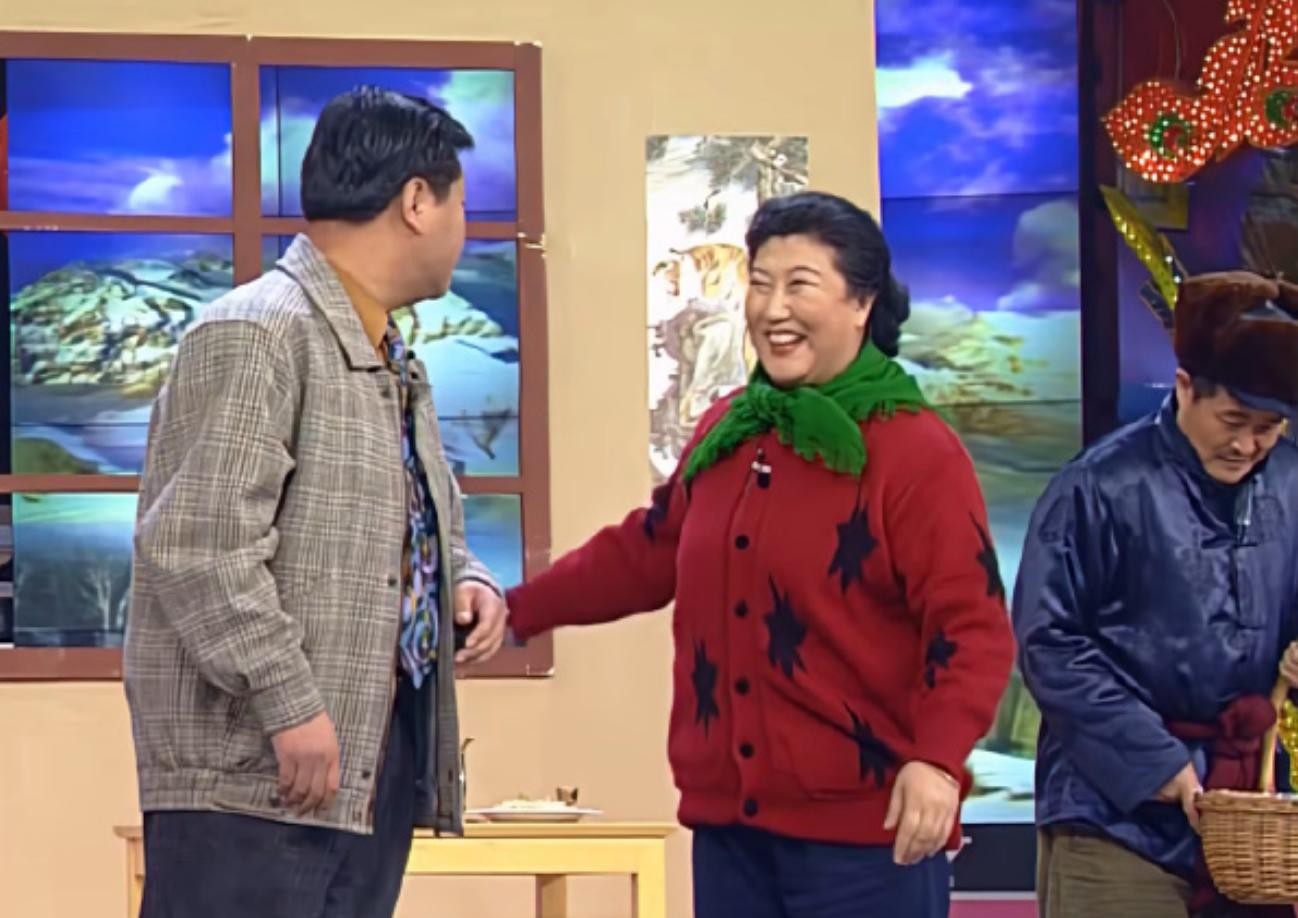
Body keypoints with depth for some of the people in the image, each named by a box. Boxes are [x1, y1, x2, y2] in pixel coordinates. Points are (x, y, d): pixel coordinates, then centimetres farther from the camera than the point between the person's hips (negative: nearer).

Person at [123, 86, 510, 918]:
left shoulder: (392, 361, 19)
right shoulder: (255, 336, -13)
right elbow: (198, 544, -21)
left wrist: (466, 580, 8)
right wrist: (290, 706, -22)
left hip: (379, 753, 10)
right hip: (257, 771, -10)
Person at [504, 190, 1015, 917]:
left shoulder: (916, 451, -10)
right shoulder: (727, 434, 13)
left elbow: (973, 627, -16)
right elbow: (644, 554, 27)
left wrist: (939, 759, -30)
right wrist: (515, 611, 29)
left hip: (866, 826, -7)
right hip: (731, 816, 7)